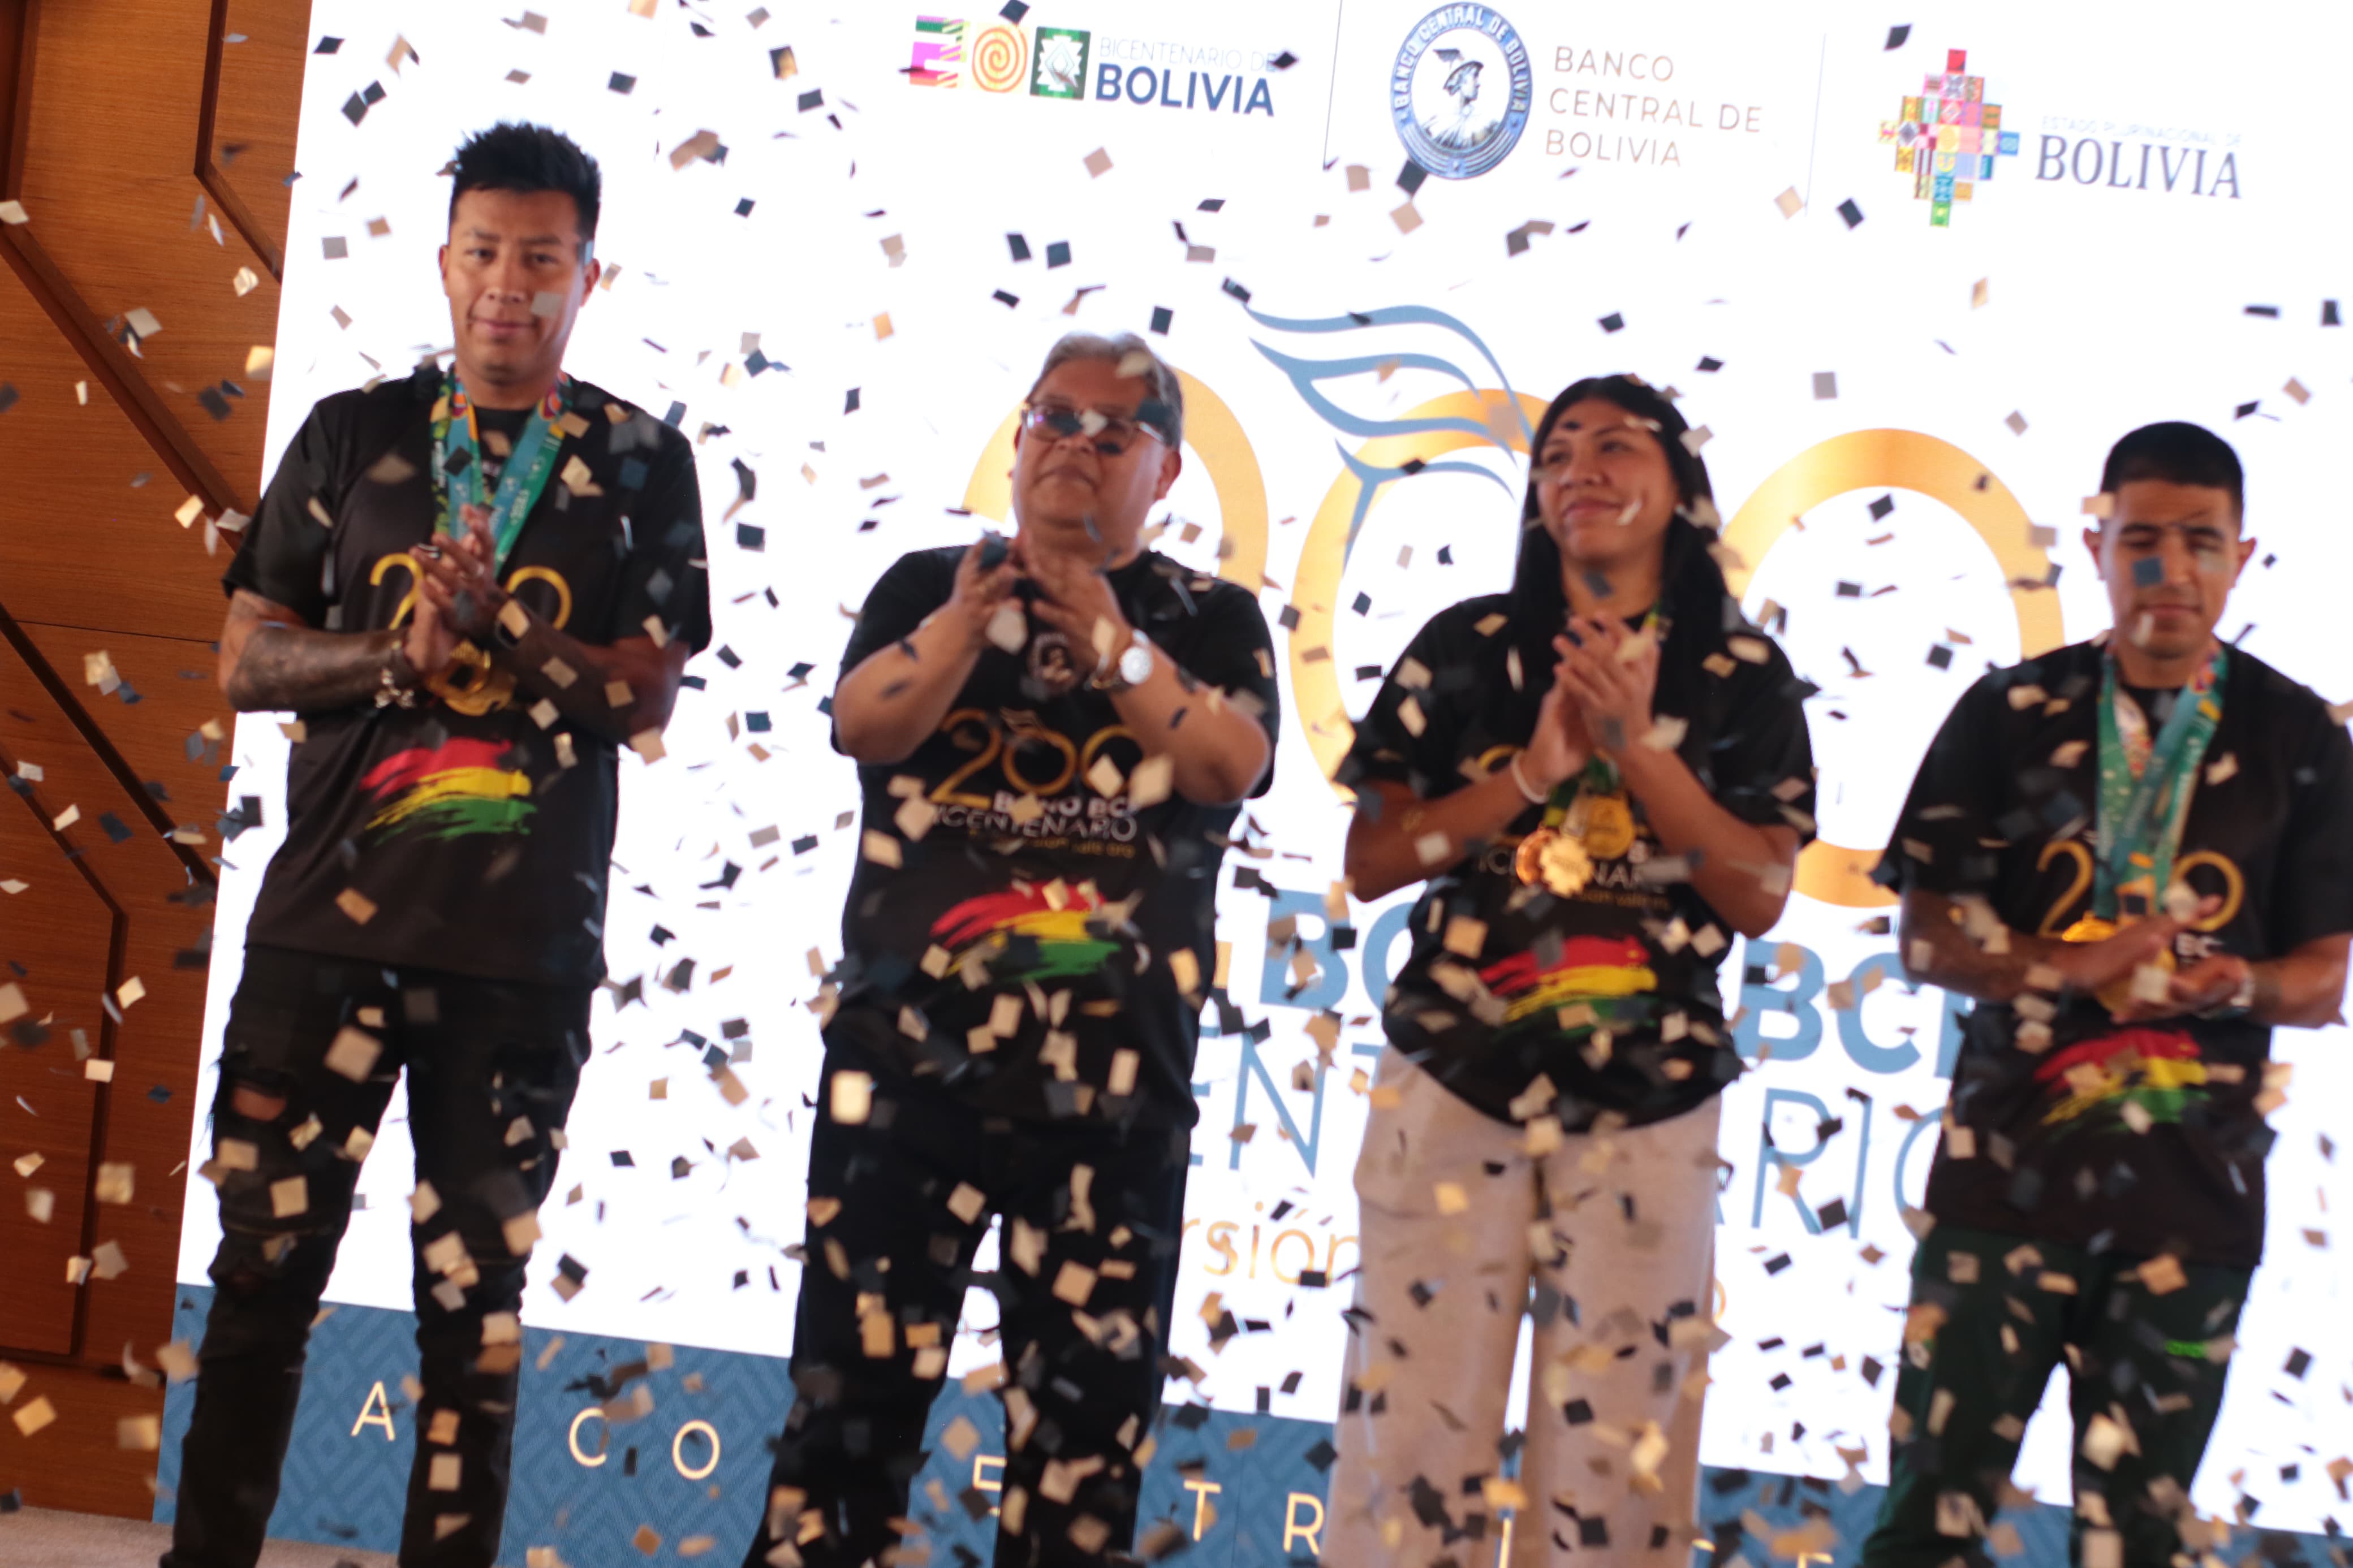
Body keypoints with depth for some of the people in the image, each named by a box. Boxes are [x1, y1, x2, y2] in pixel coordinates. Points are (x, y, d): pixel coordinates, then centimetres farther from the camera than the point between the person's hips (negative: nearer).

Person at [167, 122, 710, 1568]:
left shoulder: (642, 464, 5)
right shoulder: (355, 435, 8)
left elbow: (647, 703, -2)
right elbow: (249, 660, 6)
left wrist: (501, 631, -17)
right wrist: (395, 652, -13)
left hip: (524, 951, -1)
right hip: (329, 919, 1)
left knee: (477, 1299, 5)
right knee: (264, 1269, 3)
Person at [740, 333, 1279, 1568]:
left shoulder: (1212, 619, 10)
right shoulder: (929, 584, 12)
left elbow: (1232, 765, -7)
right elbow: (863, 723, -6)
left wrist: (1118, 649, -20)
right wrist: (965, 621, -22)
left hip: (1115, 1065, 0)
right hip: (910, 1038, 0)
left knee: (1089, 1383, 1)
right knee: (859, 1351, -1)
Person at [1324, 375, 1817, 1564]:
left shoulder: (1742, 674, 4)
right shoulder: (1465, 648, 4)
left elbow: (1762, 896, -3)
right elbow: (1368, 861, 0)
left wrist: (1638, 747, -13)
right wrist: (1534, 771, -12)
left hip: (1649, 1098, 0)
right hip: (1455, 1075, 0)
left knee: (1618, 1433, 2)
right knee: (1412, 1414, -1)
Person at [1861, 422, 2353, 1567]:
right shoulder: (2012, 714, 3)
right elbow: (1926, 938, 2)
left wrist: (2242, 985, -16)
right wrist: (2074, 968, -16)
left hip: (2191, 1183, 1)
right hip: (2008, 1159, -1)